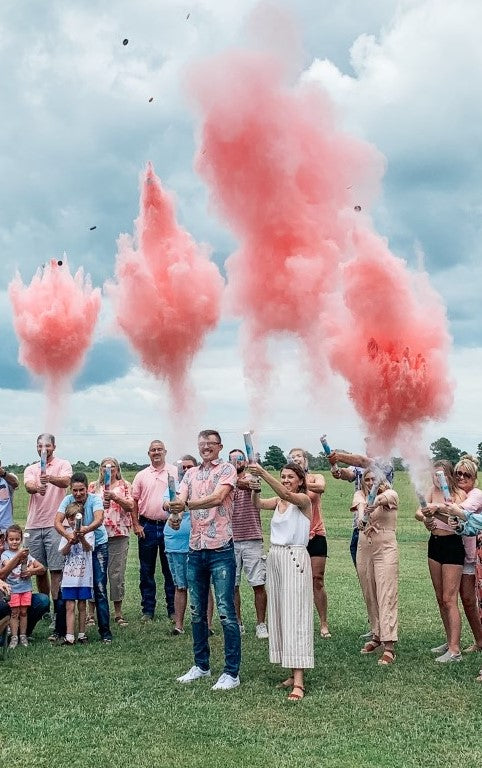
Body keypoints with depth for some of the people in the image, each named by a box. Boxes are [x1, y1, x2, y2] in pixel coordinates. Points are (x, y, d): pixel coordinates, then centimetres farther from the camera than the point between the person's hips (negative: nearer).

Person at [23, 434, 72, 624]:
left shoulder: (63, 465, 2)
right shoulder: (30, 469, 12)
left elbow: (65, 481, -19)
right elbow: (28, 486, -9)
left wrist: (50, 479, -41)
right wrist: (37, 488, -33)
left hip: (55, 524, -4)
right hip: (34, 525, 4)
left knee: (56, 569, -8)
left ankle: (57, 612, -6)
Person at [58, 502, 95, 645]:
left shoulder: (88, 532, -2)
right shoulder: (66, 533, 5)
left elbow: (88, 548, -17)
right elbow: (63, 552, -5)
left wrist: (82, 538, -38)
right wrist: (70, 542, -25)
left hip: (84, 575, -1)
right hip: (69, 574, 1)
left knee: (82, 605, 8)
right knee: (70, 606, -2)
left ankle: (81, 634, 18)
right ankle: (69, 636, -2)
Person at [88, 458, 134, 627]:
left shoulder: (124, 486, 10)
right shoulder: (94, 486, 15)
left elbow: (130, 506, -1)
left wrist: (114, 497, -17)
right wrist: (99, 504, -11)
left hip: (119, 534, -1)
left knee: (117, 573, -1)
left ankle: (118, 613, 8)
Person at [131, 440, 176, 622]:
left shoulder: (175, 472, 2)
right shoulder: (141, 475, 8)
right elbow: (134, 501, 10)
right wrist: (136, 524, 2)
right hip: (147, 526, 2)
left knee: (171, 570, 4)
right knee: (146, 570, 7)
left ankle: (173, 610, 13)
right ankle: (148, 610, 16)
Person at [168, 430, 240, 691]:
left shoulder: (227, 469, -2)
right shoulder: (191, 474, 15)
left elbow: (217, 498, -20)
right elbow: (180, 500, 0)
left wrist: (186, 505, -33)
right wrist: (174, 514, -24)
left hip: (220, 549, -6)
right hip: (195, 549, 6)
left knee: (226, 612, -5)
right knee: (196, 612, 13)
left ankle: (232, 672, 2)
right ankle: (201, 666, 26)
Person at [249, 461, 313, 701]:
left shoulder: (304, 500, -6)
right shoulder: (277, 501, 13)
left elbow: (286, 495, -25)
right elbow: (258, 504, -4)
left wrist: (263, 473, -34)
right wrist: (254, 487, -23)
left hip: (295, 559, -7)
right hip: (275, 557, 7)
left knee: (294, 616, -10)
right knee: (279, 615, 7)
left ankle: (299, 682, -12)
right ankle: (294, 674, 14)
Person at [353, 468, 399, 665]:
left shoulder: (391, 494, -2)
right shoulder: (360, 494, 7)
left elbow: (384, 498, -28)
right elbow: (360, 506, -16)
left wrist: (376, 502, -51)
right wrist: (361, 517, -40)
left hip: (386, 548, -4)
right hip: (364, 549, 4)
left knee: (387, 597, -9)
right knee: (370, 597, 13)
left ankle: (389, 645, -11)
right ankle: (376, 635, 28)